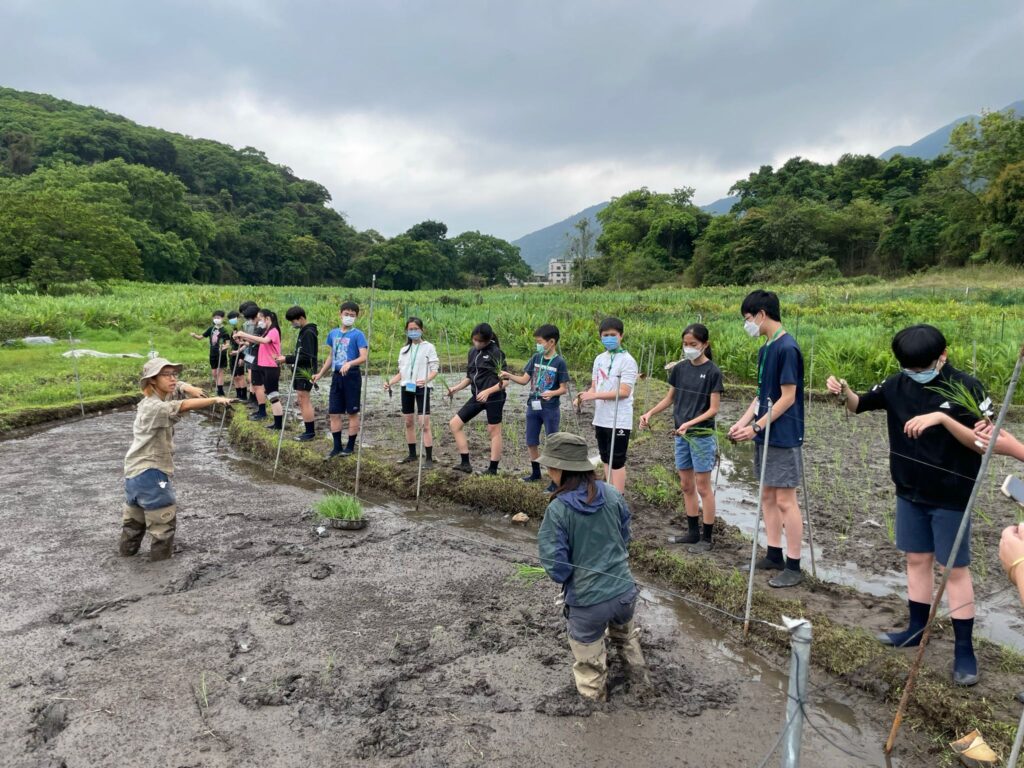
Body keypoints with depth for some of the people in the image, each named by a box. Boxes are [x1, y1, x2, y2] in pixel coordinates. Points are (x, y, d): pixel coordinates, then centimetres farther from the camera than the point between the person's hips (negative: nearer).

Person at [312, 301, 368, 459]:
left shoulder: (357, 335, -7)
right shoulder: (333, 333, 10)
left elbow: (364, 357, -17)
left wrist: (349, 363, -34)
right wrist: (320, 374, 20)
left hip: (352, 376, -6)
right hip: (336, 376, 6)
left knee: (352, 412, 4)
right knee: (334, 413, 7)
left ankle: (350, 446, 13)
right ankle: (337, 446, 16)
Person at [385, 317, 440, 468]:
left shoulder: (428, 347, -2)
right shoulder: (404, 350, 14)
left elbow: (435, 370, -7)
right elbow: (401, 373, 16)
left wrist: (426, 380, -26)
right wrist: (389, 382, 0)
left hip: (422, 388, -6)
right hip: (406, 388, 6)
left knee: (424, 424, -10)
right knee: (408, 422, 11)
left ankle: (429, 458, -6)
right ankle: (412, 454, 24)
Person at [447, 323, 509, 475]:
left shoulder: (496, 353, -10)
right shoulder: (472, 352, 11)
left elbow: (504, 381, -13)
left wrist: (488, 391, -26)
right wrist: (456, 388, 5)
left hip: (493, 397, -8)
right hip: (477, 397, 8)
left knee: (494, 431, 1)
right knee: (454, 423, 3)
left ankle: (493, 469, 11)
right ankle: (465, 463, 7)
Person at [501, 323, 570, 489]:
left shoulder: (559, 362, -12)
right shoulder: (535, 358, 3)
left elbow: (564, 388, -11)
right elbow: (524, 379, 4)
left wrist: (552, 393, -30)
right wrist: (509, 376, -12)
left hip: (551, 409, -6)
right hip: (533, 407, 6)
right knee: (531, 443, 14)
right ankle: (535, 473, 33)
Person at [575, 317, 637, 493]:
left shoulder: (627, 361, -12)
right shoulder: (599, 359, 10)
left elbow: (624, 392, -19)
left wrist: (595, 395, -23)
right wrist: (584, 396, -10)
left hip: (619, 421, -7)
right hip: (601, 419, 7)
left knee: (617, 463, -2)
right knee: (606, 461, 16)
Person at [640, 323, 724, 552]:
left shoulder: (712, 372, -11)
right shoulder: (679, 369, 5)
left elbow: (713, 409, -12)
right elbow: (669, 398, 13)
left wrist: (690, 423, -24)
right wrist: (650, 413, -1)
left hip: (702, 436, -6)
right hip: (681, 435, 6)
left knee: (703, 487, 1)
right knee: (686, 485, 13)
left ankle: (707, 537, 12)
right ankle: (693, 531, 25)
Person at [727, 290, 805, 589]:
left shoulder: (787, 348, -16)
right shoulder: (765, 350, 11)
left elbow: (788, 398, -18)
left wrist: (755, 427, -16)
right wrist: (742, 422, 6)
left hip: (783, 438, -9)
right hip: (765, 436, 9)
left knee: (785, 500, -3)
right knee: (768, 496, 13)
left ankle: (794, 566, 8)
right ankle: (774, 555, 24)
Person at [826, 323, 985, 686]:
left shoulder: (966, 388, -15)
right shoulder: (899, 383, -2)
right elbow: (859, 405, 6)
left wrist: (942, 418, -32)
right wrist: (843, 391, -16)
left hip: (950, 496, -5)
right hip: (910, 492, 5)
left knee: (955, 568, 2)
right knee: (916, 559, 15)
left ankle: (964, 649, 13)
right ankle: (917, 628, 31)